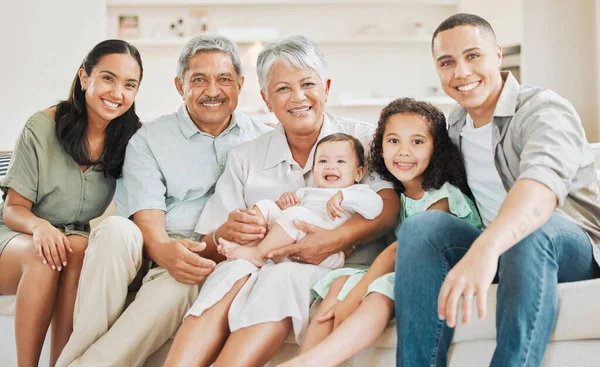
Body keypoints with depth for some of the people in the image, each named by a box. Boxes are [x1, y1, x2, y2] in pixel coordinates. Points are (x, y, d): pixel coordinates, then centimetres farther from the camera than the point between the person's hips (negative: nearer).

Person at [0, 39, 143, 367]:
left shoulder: (131, 138, -5)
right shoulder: (41, 128, -13)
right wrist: (39, 226, -31)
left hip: (77, 239, 2)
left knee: (78, 249, -32)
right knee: (42, 255, -34)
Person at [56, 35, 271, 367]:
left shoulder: (262, 140, 14)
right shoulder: (149, 140, 9)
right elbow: (147, 212, -5)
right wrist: (163, 249, -28)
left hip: (211, 261, 0)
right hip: (153, 253, 1)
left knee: (177, 284, -34)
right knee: (115, 229, -31)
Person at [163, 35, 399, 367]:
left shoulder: (362, 139, 11)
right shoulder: (245, 158, 17)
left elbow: (388, 206, -6)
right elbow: (209, 242, 12)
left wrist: (337, 239, -24)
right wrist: (227, 233, -14)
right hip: (261, 268, 2)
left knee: (281, 277, -35)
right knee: (235, 272, -32)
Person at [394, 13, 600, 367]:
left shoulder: (543, 108, -15)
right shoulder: (456, 124, 9)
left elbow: (544, 178, -37)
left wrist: (485, 248, -56)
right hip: (500, 251, 6)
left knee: (532, 229, -38)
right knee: (422, 226, -20)